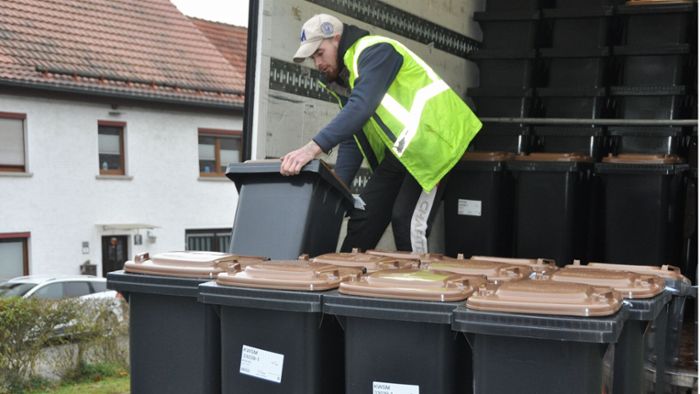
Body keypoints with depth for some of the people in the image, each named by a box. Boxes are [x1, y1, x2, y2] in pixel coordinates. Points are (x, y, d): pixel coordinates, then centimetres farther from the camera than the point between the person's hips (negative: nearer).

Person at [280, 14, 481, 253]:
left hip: (431, 143, -9)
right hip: (399, 152, 9)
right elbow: (352, 139, 13)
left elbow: (362, 107, -30)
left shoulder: (375, 51, -13)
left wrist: (314, 147, -37)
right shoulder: (343, 77, 14)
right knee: (363, 215, 5)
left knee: (406, 220, -18)